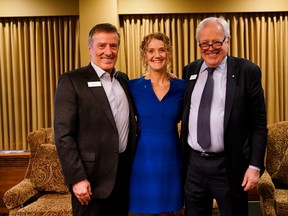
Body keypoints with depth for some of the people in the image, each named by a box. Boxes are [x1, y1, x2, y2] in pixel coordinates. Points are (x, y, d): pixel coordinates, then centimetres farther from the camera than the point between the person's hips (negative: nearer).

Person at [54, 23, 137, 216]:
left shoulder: (124, 79, 9)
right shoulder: (72, 81, -10)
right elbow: (63, 135, -14)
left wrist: (134, 167, 11)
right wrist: (77, 178, -17)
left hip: (125, 172, 6)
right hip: (92, 177, -6)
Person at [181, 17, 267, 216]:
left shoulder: (247, 71, -6)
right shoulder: (190, 71, 6)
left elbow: (259, 123, -7)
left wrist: (255, 165, -11)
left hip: (229, 166, -3)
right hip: (193, 162, 4)